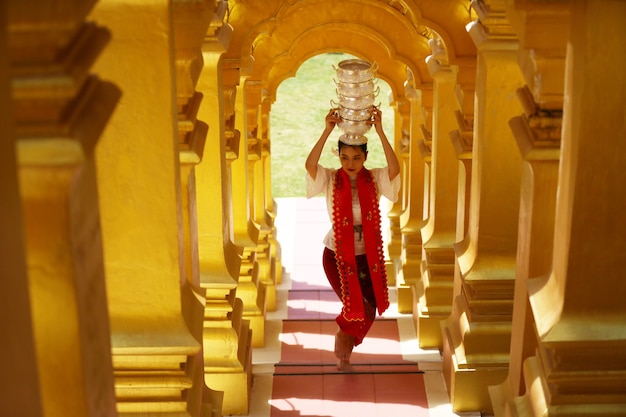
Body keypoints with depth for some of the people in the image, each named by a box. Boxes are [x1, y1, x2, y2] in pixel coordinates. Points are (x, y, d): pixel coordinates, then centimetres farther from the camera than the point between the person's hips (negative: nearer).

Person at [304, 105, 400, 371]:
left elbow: (394, 168, -27)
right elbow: (310, 165, -29)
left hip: (367, 255, 3)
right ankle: (343, 345, 22)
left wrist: (379, 131, -35)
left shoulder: (375, 179, -6)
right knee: (355, 306, -8)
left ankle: (344, 349, 34)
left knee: (370, 307, 8)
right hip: (337, 254, -3)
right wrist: (327, 131, -38)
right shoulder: (330, 179, -9)